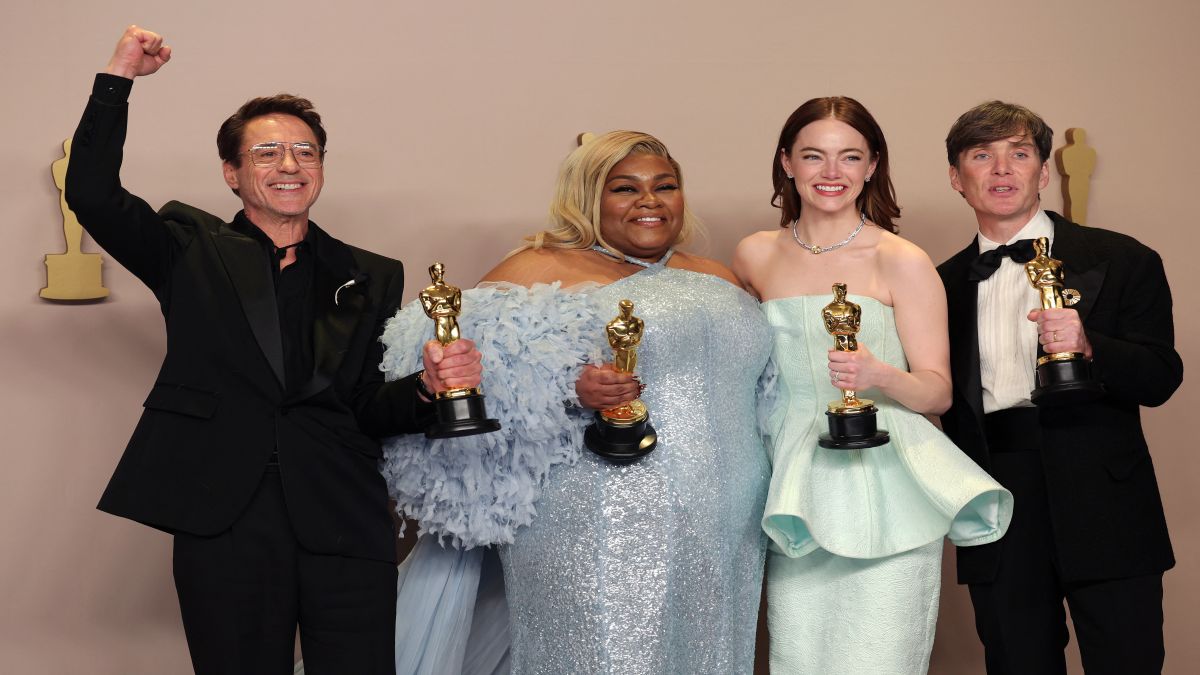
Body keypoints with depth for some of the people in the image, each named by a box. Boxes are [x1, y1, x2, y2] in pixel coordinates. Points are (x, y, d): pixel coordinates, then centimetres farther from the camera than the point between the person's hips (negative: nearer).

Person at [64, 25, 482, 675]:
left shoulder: (372, 278, 13)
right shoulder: (193, 252, 10)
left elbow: (369, 410, 10)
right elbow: (92, 193, -3)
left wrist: (428, 386, -10)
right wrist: (119, 77, -6)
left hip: (344, 527, 1)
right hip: (223, 527, -1)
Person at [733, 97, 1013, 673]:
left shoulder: (902, 262, -3)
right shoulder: (755, 257, 8)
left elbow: (938, 391, -3)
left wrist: (879, 375, -22)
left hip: (886, 499, -3)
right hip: (796, 490, 3)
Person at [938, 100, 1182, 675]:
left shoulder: (1121, 261, 1)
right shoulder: (944, 284, 11)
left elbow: (1160, 380, -5)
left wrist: (1087, 346, -22)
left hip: (1103, 513, -2)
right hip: (998, 519, 3)